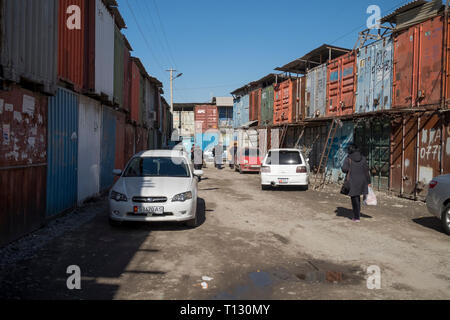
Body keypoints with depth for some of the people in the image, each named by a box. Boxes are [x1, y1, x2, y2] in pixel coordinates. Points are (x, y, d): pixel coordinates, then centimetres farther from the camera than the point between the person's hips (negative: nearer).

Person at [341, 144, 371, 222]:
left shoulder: (348, 159, -8)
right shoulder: (363, 158, 3)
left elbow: (344, 169, -19)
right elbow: (366, 170, 3)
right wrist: (368, 182, 9)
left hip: (352, 181, -4)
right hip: (362, 180, 4)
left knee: (354, 198, 6)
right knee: (358, 197, 20)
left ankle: (357, 217, 6)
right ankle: (357, 215, 27)